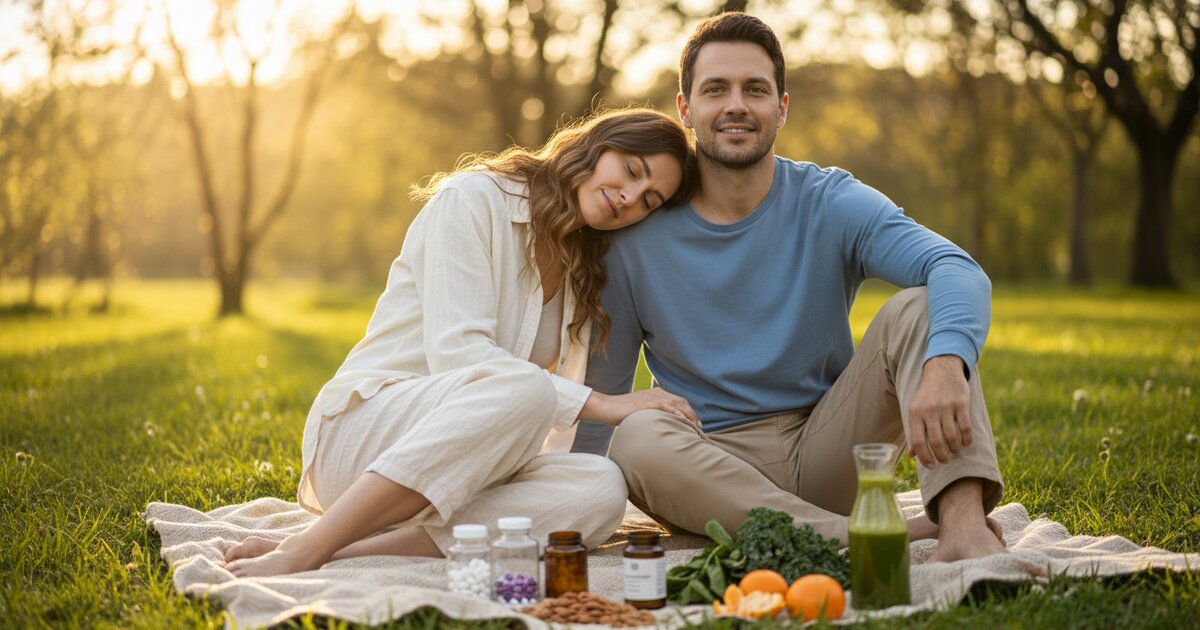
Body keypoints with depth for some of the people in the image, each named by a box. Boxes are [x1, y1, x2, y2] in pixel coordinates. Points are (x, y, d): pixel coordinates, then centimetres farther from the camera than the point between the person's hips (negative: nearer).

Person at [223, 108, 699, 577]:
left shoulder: (586, 269, 19)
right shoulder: (473, 198, -4)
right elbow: (454, 351, -17)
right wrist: (599, 404, -21)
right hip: (361, 429, -6)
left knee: (602, 487, -26)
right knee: (525, 387, -37)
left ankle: (351, 551, -34)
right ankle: (302, 551, -37)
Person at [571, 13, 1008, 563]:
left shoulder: (830, 204, -2)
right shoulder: (638, 238, 0)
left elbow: (959, 271, -20)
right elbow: (601, 392, 5)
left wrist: (947, 363, -42)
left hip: (825, 454, 1)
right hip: (713, 473, 0)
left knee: (919, 306, -18)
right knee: (636, 440, -33)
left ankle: (963, 520, -37)